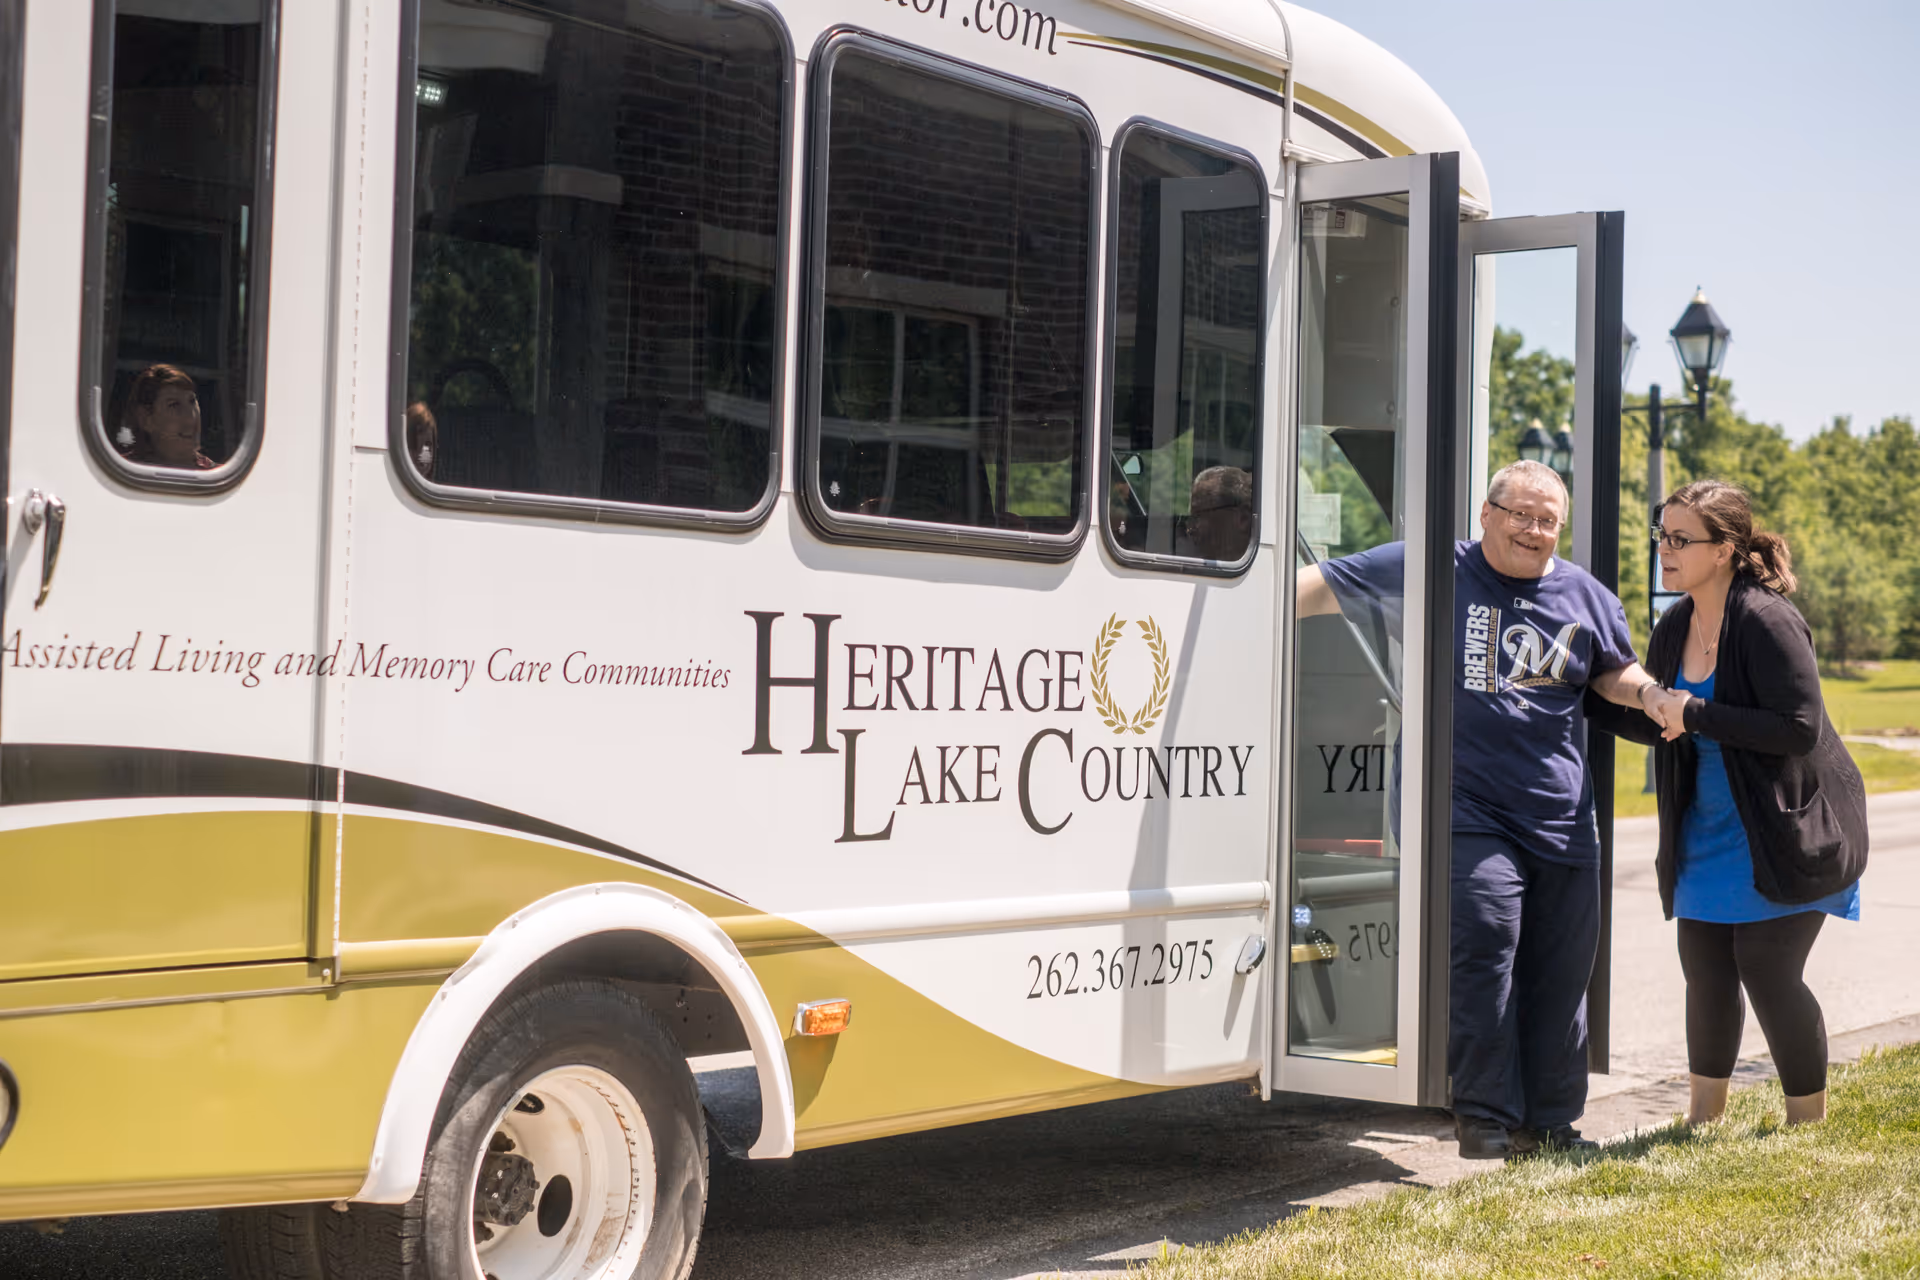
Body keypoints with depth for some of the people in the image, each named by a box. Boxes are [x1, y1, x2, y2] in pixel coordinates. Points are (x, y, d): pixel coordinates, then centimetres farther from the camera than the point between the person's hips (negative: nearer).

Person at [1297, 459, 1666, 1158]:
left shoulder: (1586, 596, 13)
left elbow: (1615, 674, 27)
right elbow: (1316, 587, 1)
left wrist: (1655, 695, 5)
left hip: (1563, 821, 4)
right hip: (1470, 813, -4)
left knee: (1562, 970, 7)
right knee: (1483, 947, -14)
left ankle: (1551, 1121, 20)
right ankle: (1488, 1118, -1)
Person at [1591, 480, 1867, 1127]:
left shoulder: (1767, 622, -20)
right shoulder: (1674, 629, 4)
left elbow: (1800, 729, -27)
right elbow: (1662, 727, 17)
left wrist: (1696, 715, -24)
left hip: (1782, 831, -7)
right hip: (1708, 831, 7)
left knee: (1767, 970, -6)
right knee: (1705, 969, 9)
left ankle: (1809, 1123, 11)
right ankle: (1704, 1112, 25)